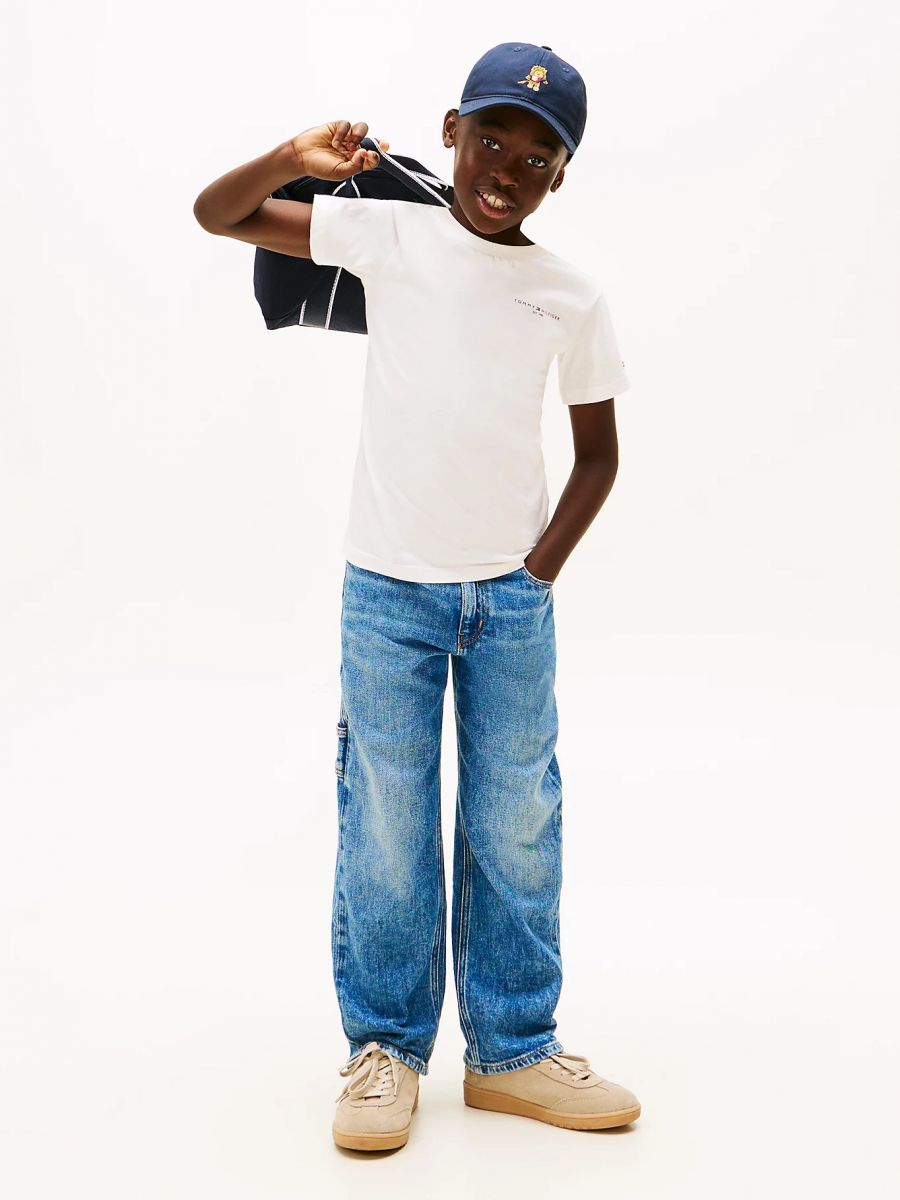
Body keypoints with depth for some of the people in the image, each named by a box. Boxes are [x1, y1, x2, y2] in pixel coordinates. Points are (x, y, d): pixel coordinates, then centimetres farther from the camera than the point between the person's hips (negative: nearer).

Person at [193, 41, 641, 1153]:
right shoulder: (387, 233, 0)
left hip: (511, 601, 2)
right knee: (386, 829, 3)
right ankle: (385, 1046, 19)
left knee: (517, 829, 8)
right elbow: (216, 214, 5)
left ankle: (511, 1051, 23)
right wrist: (295, 158, -12)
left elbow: (598, 448, 13)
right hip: (388, 591, -2)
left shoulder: (573, 297, 4)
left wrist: (544, 567, 4)